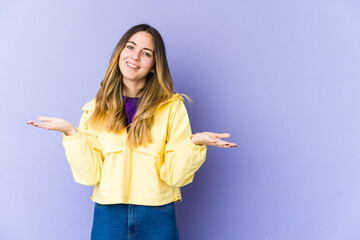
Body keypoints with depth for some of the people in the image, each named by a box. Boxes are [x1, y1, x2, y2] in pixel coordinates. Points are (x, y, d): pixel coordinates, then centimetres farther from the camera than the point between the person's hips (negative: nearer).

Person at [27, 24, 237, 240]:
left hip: (157, 220, -1)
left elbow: (174, 175, -7)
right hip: (107, 217, 1)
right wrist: (72, 133, -13)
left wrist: (194, 142, -21)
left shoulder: (172, 106, -2)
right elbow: (90, 174, -5)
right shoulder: (96, 109, 3)